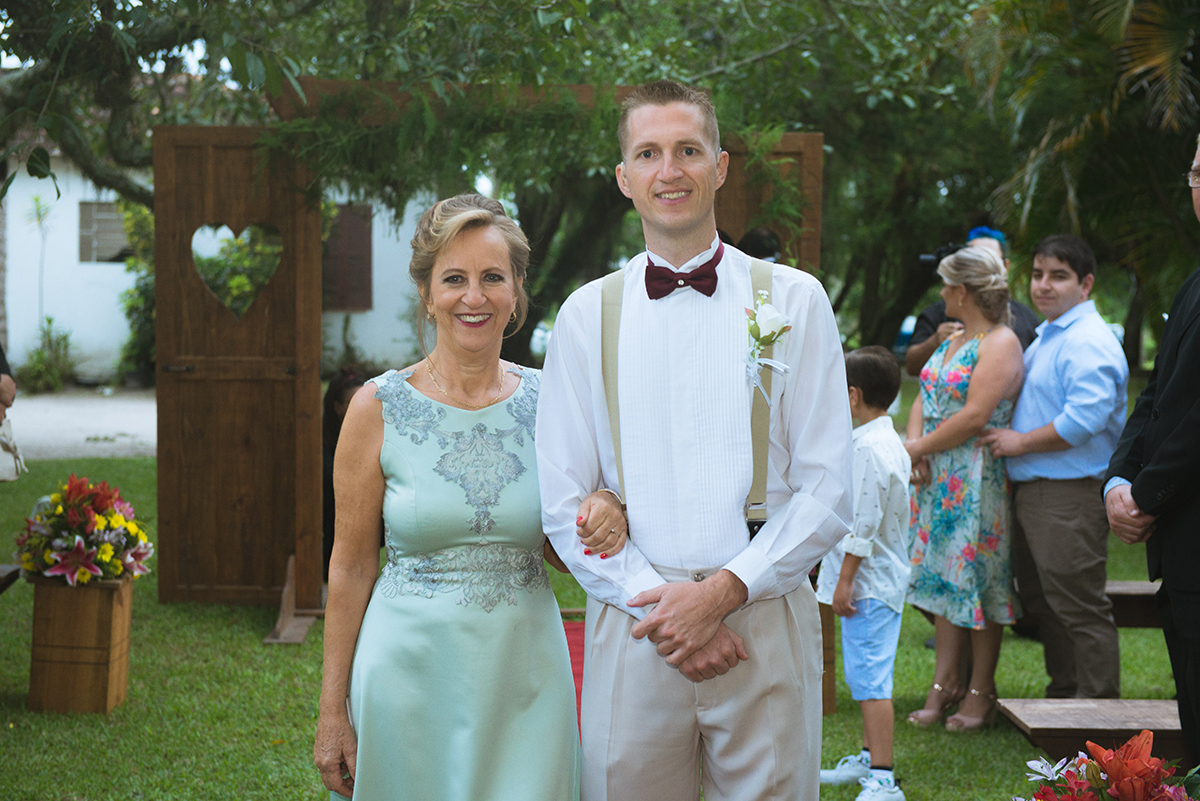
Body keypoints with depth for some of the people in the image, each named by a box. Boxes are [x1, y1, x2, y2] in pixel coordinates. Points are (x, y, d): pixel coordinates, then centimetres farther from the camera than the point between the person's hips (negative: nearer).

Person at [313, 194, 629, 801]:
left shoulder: (546, 401, 1)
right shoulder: (378, 408, -6)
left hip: (524, 674, 2)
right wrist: (332, 710, -3)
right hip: (412, 675, -2)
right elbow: (351, 567, -2)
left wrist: (605, 518, -12)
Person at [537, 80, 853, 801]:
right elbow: (564, 501, 4)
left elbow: (828, 491, -1)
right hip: (633, 628, 1)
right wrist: (654, 606, -8)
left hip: (766, 621, -1)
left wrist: (721, 592, -11)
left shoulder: (793, 300, 3)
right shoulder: (587, 315, 7)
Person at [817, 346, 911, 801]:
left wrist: (845, 581, -18)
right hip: (883, 578, 11)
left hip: (868, 582, -11)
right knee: (867, 674, 21)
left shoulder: (867, 449, -19)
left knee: (870, 678, -10)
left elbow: (863, 525, -22)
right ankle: (868, 759, 33)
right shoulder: (891, 443, 13)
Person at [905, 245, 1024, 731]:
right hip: (938, 480, 9)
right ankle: (944, 684, 14)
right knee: (946, 579, 9)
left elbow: (975, 417, -21)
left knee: (977, 582, -2)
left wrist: (920, 447, -12)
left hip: (979, 482, -9)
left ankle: (980, 692, 7)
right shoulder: (953, 340, 16)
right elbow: (924, 398, 14)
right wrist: (915, 443, -5)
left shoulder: (1000, 344, -13)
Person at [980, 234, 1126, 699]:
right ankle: (1063, 697, 28)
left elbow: (1084, 419, -25)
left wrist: (1020, 441, -15)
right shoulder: (1046, 337, 19)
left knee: (1078, 606, -6)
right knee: (1043, 602, 18)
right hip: (1031, 491, 11)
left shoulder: (1089, 343, -15)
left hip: (1071, 495, -11)